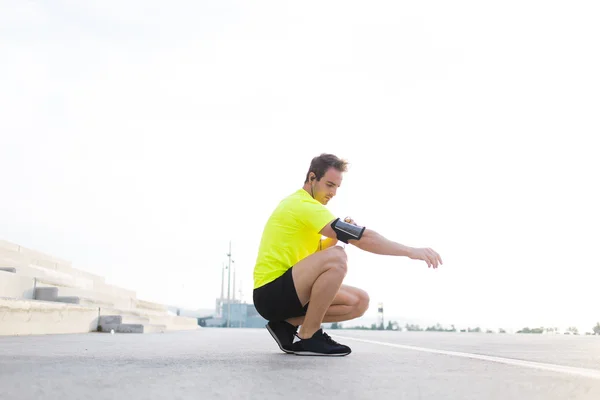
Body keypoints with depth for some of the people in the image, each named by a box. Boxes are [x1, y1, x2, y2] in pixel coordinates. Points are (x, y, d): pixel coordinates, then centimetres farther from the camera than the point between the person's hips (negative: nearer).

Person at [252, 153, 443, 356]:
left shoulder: (300, 204, 16)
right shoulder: (303, 204, -16)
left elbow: (313, 254, 21)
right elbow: (362, 237, -24)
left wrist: (337, 235, 2)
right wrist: (410, 251, -23)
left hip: (289, 290, 10)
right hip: (270, 293, -10)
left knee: (359, 301, 2)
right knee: (336, 257, -32)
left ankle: (288, 324, 4)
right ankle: (307, 337, -19)